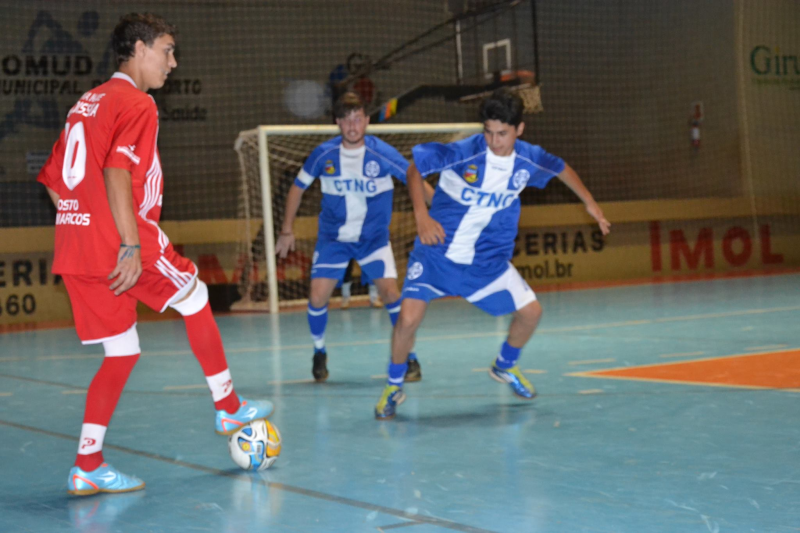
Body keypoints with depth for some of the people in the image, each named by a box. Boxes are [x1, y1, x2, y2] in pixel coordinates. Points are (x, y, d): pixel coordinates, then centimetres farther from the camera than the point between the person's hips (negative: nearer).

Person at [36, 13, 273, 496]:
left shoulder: (87, 103, 19)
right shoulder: (137, 104, -7)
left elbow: (53, 180, 19)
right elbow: (116, 173, -21)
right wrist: (131, 246, -23)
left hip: (73, 246, 8)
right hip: (123, 243, -8)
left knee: (122, 353, 11)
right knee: (196, 301, 15)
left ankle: (87, 467, 4)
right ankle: (229, 408, 26)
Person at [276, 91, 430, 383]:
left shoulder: (382, 153, -17)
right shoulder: (324, 154, -11)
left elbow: (417, 182, -12)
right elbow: (298, 187, 4)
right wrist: (287, 230, 7)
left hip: (374, 237, -1)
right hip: (332, 238, 1)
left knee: (390, 291, -18)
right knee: (317, 298, -9)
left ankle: (409, 356, 0)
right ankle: (319, 353, 19)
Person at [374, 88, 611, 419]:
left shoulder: (529, 159, -8)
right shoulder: (463, 152, -22)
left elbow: (561, 169, 14)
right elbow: (414, 169, -11)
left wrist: (590, 203, 18)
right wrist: (421, 216, -22)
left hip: (488, 259, 4)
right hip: (438, 252, -4)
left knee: (530, 311, 3)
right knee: (408, 318, -19)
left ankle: (505, 367, 34)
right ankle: (393, 387, 7)